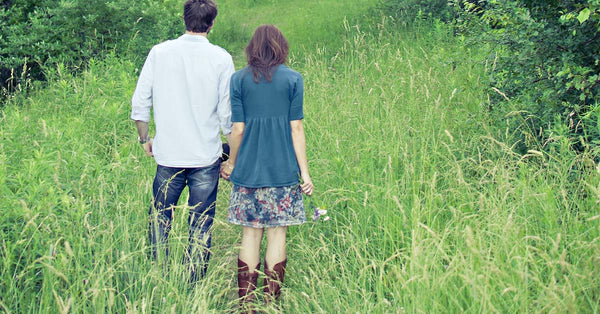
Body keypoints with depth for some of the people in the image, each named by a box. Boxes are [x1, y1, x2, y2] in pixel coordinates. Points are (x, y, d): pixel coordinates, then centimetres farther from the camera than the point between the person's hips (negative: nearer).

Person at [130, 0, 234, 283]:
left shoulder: (160, 52, -2)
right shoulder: (220, 58, -6)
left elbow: (140, 102, 0)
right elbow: (227, 111, -4)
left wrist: (145, 138, 15)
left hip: (168, 154, 1)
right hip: (206, 157, -1)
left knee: (159, 220, 14)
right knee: (200, 226, 7)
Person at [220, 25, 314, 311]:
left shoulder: (238, 80, 1)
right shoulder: (293, 79, -1)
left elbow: (238, 129, 0)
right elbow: (296, 128, -3)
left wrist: (231, 163, 14)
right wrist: (304, 171, 2)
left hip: (248, 169, 1)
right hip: (282, 170, -1)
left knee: (250, 235, 5)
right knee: (277, 236, 5)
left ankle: (246, 305, 8)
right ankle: (272, 302, 9)